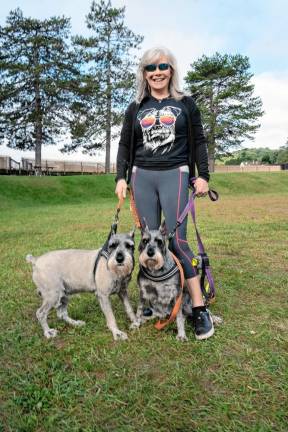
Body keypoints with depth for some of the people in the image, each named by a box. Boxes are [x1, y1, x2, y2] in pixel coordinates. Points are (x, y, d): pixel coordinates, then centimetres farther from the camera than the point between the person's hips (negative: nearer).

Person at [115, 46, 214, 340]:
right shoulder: (135, 109, 14)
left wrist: (203, 175, 0)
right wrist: (121, 177, 3)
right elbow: (124, 145, 14)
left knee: (177, 239, -10)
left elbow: (198, 142, 9)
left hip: (175, 175, -3)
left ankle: (199, 308, -2)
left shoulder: (185, 103, 10)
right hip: (142, 177, 3)